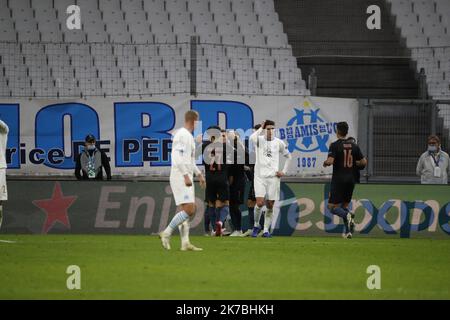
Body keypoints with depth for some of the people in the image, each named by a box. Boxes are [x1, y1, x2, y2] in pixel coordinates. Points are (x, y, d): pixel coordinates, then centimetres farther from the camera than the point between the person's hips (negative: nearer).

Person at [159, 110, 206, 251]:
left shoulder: (188, 136, 19)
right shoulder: (182, 134, -13)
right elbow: (178, 158, -22)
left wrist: (199, 174, 27)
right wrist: (186, 176, -26)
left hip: (186, 177, 11)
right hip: (180, 177, -11)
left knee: (186, 210, 8)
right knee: (189, 209, -16)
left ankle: (185, 243, 6)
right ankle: (166, 233, -12)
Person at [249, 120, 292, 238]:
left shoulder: (278, 143, 4)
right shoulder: (259, 140, -3)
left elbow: (288, 156, 19)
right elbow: (252, 138, -29)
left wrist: (284, 171, 8)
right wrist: (261, 129, -15)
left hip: (273, 177, 2)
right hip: (260, 177, -2)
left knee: (270, 205, 2)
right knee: (259, 203, -13)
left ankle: (266, 230, 11)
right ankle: (256, 225, 10)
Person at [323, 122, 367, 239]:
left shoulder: (335, 145, -9)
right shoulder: (354, 146, 6)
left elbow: (330, 161, -19)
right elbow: (364, 162, 6)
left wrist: (325, 163, 3)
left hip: (338, 180, -5)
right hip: (351, 179, 5)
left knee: (332, 206, 1)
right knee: (344, 205, 17)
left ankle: (347, 215, -29)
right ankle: (348, 231, 2)